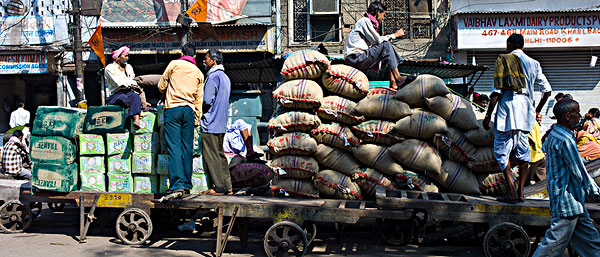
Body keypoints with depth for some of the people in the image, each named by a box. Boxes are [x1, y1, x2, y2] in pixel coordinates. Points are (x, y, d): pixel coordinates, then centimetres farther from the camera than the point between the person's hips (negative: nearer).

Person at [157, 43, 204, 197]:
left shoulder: (174, 64, 5)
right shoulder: (199, 73, 15)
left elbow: (161, 86, 9)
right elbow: (199, 98, 14)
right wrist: (197, 118, 19)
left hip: (172, 109, -3)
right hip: (189, 110, 3)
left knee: (174, 147, -7)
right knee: (187, 148, 7)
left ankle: (177, 185, -15)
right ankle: (187, 184, 9)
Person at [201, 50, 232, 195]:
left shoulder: (213, 77, -12)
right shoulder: (225, 77, 18)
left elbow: (207, 101, -20)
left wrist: (199, 107, 0)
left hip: (210, 123, -9)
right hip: (221, 123, 9)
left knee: (211, 156, -5)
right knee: (220, 155, 12)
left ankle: (219, 187, -4)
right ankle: (227, 187, 12)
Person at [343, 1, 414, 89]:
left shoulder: (369, 22, 23)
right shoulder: (365, 21, -8)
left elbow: (377, 41, 20)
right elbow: (378, 41, -11)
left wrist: (395, 35, 22)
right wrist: (394, 35, 1)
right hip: (354, 59, -10)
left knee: (388, 49, 10)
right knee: (386, 46, -17)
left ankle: (393, 82, -3)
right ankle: (398, 78, -15)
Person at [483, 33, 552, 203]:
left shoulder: (503, 60, -2)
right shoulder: (533, 63, 11)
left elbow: (496, 92, -8)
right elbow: (547, 90, 10)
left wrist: (488, 115, -4)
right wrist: (537, 110, 24)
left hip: (507, 110, -5)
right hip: (526, 112, 5)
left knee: (502, 151, 0)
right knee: (523, 152, 12)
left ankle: (511, 192, -10)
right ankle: (521, 192, 12)